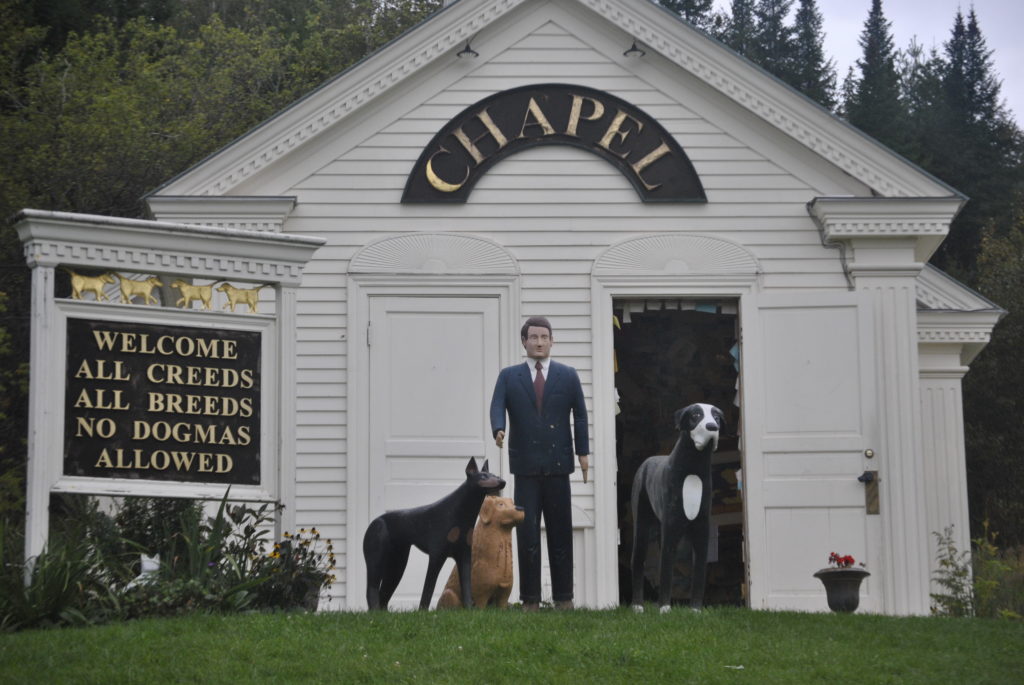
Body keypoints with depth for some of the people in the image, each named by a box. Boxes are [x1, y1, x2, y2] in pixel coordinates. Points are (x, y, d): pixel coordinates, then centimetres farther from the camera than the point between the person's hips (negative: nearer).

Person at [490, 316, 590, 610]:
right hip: (526, 465, 0)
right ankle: (530, 599, 2)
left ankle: (563, 596, 9)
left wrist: (583, 452, 2)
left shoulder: (568, 376, 10)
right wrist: (498, 429, -26)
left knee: (560, 531, 3)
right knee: (527, 533, -2)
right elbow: (497, 406, -4)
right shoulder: (509, 376, 8)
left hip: (558, 464, 0)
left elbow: (580, 414, 10)